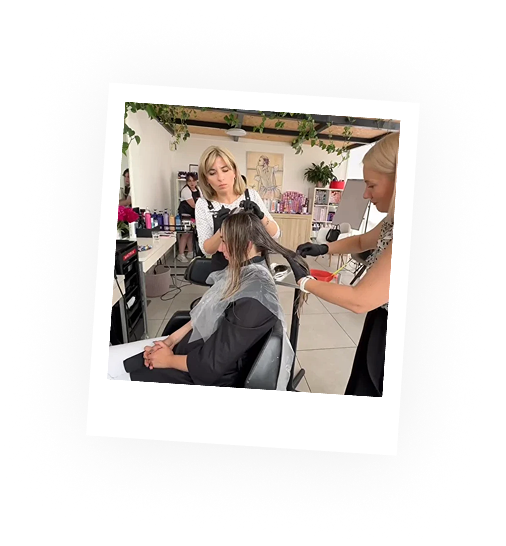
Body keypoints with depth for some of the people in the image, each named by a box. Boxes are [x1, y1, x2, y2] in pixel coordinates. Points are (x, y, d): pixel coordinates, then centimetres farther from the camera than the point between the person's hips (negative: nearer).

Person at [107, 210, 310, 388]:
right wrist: (171, 340, -1)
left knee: (116, 371, -3)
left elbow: (212, 363, -25)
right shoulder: (243, 270, 1)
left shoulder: (253, 300, -29)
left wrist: (169, 360, -10)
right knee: (110, 358, 5)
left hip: (209, 375, -8)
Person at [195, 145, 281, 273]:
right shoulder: (203, 205, -11)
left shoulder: (251, 195, -8)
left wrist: (261, 216, -27)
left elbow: (275, 234, -8)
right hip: (224, 270, -1)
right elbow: (206, 249, -13)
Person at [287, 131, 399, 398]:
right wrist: (322, 249, 5)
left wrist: (302, 280, -16)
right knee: (361, 388, 23)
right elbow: (361, 242, 22)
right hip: (379, 327, 8)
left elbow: (359, 300, -29)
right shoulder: (392, 222, 0)